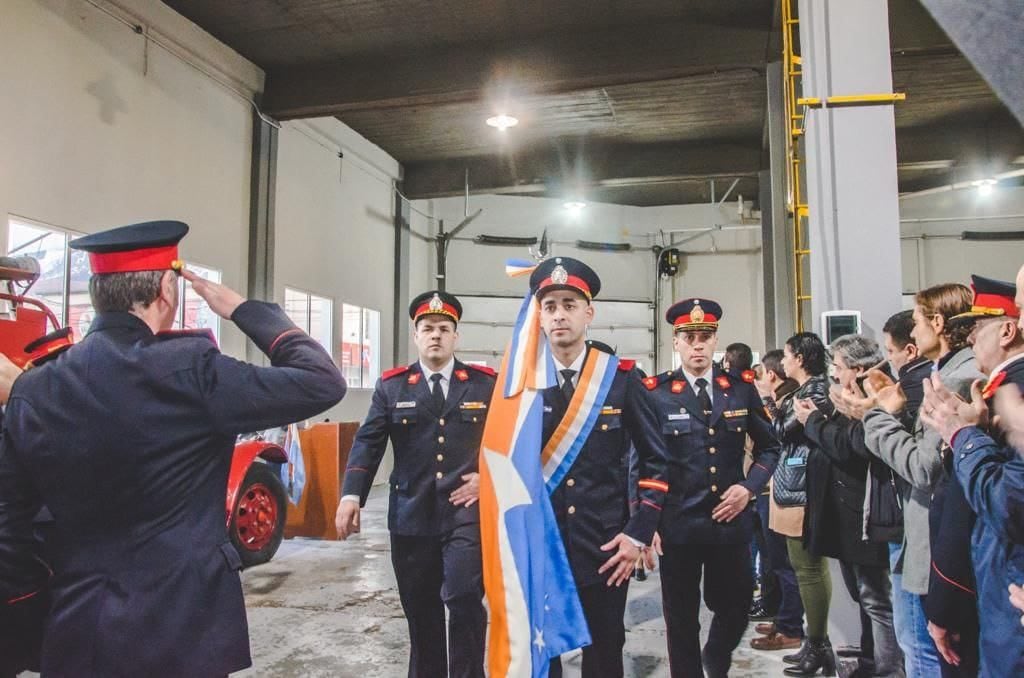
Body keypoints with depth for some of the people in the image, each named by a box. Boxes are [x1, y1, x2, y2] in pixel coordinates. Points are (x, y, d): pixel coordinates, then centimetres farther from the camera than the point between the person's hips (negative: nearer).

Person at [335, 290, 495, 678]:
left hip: (467, 512, -2)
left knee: (464, 599, -12)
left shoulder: (486, 383, 4)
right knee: (420, 611, 12)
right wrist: (352, 495, -13)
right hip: (411, 516, 2)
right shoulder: (391, 386, 7)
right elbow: (368, 442, -1)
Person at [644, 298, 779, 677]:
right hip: (677, 525, -2)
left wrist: (749, 488, -4)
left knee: (736, 610, 15)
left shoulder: (742, 389, 3)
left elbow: (769, 447, 12)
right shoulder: (654, 393, -6)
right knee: (681, 620, 11)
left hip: (731, 521, 3)